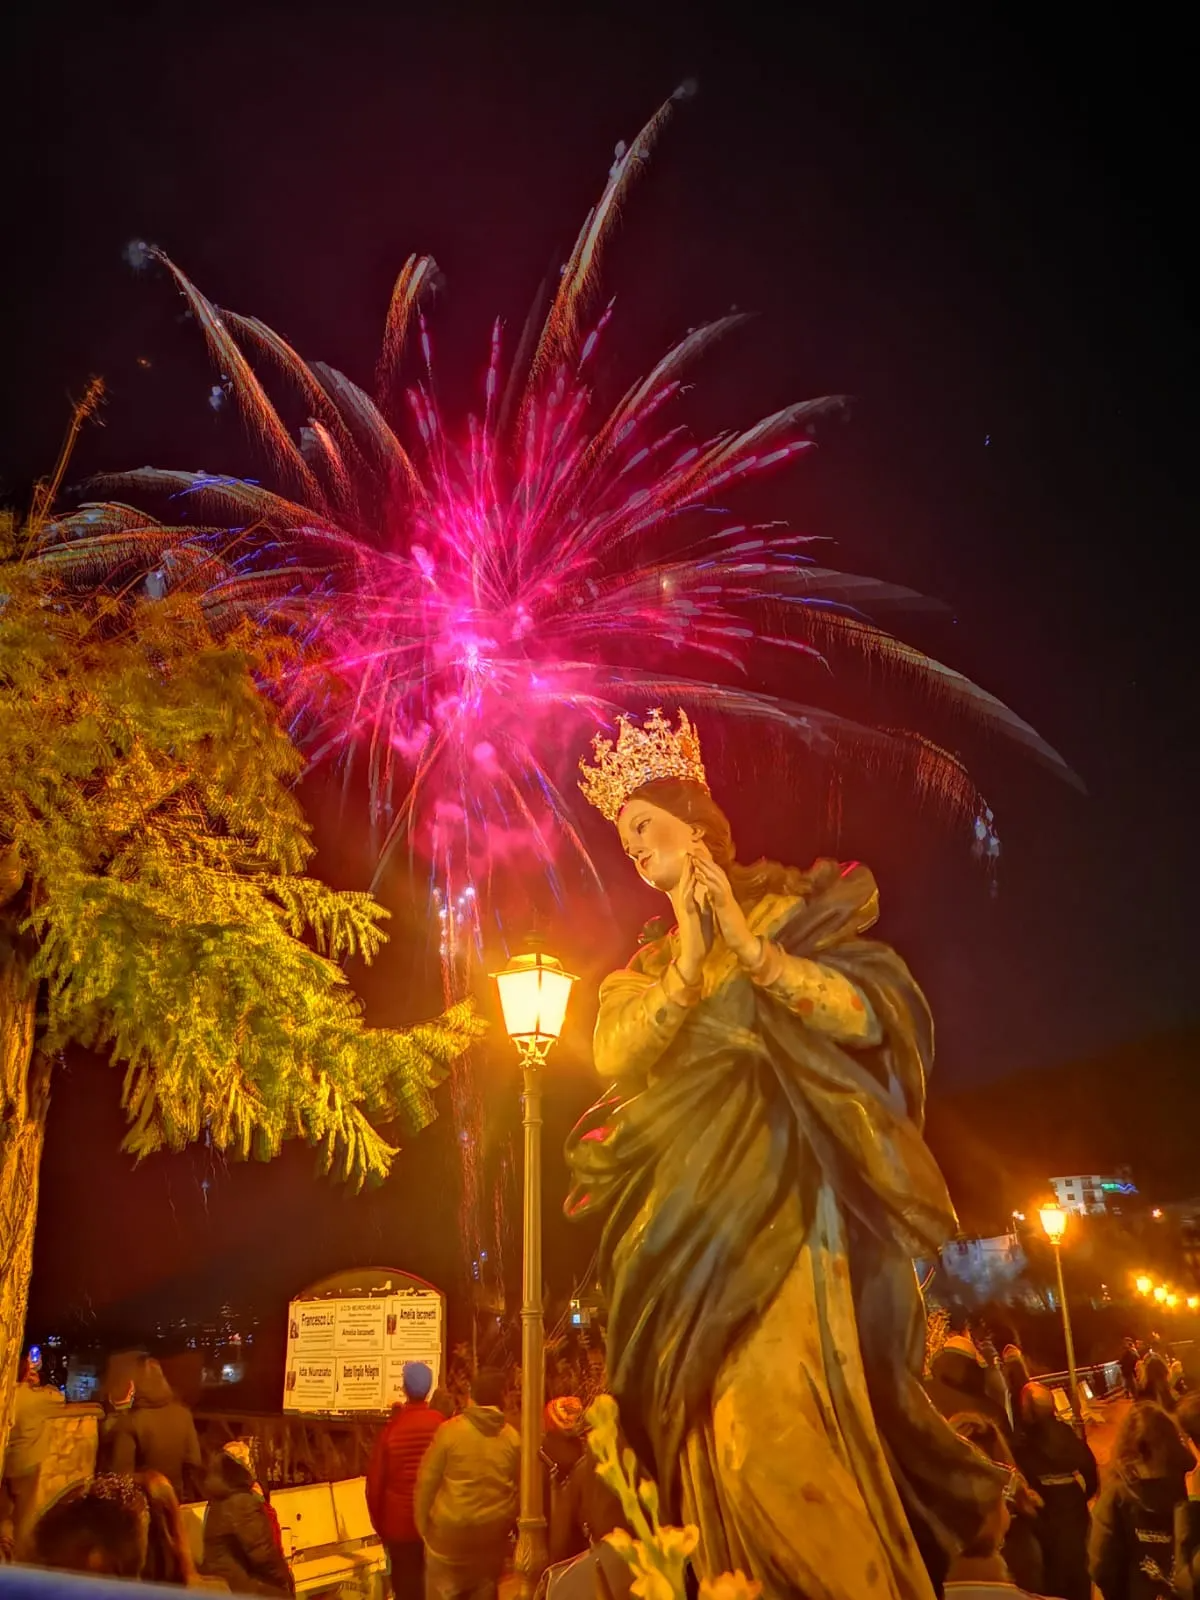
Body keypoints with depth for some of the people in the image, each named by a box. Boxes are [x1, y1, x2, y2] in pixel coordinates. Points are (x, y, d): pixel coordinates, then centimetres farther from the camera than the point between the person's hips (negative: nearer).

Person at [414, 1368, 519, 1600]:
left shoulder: (450, 1430, -13)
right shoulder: (513, 1437, -5)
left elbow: (427, 1480, -8)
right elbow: (519, 1487, 4)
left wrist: (422, 1523, 4)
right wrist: (508, 1521, 18)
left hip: (450, 1528, -3)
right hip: (493, 1530, 3)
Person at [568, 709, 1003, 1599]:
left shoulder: (795, 904, 5)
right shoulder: (648, 965, 16)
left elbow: (870, 1013, -8)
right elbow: (613, 1055, -2)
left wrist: (750, 944, -15)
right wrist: (688, 962, -11)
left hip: (797, 1189, -4)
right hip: (702, 1208, 5)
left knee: (785, 1418, -12)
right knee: (726, 1428, 1)